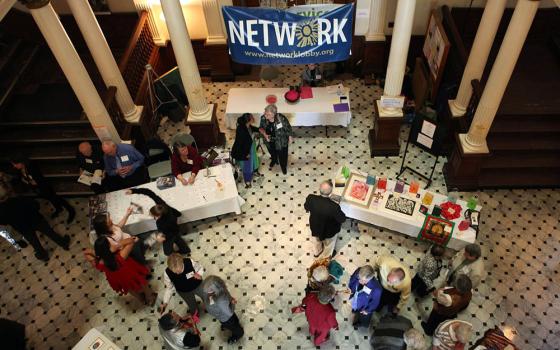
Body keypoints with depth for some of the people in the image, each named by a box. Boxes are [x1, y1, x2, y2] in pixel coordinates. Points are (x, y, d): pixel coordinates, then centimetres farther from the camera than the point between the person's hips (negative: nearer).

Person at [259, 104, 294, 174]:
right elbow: (261, 127, -5)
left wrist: (290, 138, -4)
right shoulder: (263, 118, -25)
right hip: (269, 140, 3)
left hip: (281, 141, -3)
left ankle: (284, 167, 54)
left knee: (282, 155, 21)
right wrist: (264, 134, -24)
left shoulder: (281, 118, -35)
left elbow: (288, 128, -17)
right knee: (272, 153, 33)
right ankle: (274, 161, 68)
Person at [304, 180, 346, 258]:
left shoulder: (311, 198, -32)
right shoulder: (334, 206, -42)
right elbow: (342, 219, -23)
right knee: (329, 243, 32)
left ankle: (317, 252, 66)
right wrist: (338, 210, -5)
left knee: (316, 240, 37)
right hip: (329, 231, -3)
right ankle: (327, 256, 61)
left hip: (315, 227, 3)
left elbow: (306, 207, -9)